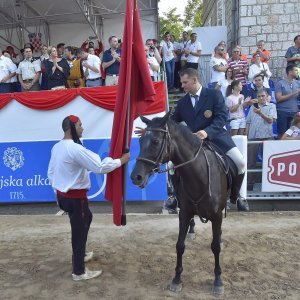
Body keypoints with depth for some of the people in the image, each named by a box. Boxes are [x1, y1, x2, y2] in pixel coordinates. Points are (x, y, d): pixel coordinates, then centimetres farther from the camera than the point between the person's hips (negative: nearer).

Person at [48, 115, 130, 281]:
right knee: (79, 231, 4)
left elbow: (50, 172, 15)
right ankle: (79, 271, 19)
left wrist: (57, 190, 23)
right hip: (75, 197, -10)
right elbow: (100, 167, -26)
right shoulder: (75, 149, -24)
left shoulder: (56, 147, 6)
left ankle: (80, 254, 42)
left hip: (63, 195, 10)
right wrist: (121, 160, -14)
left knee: (87, 218, 28)